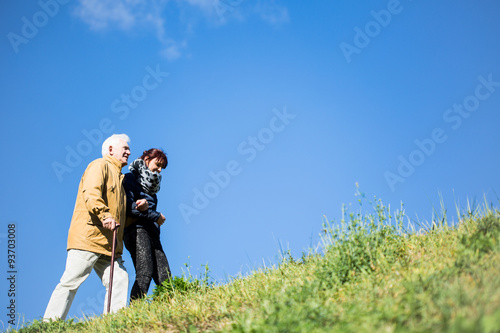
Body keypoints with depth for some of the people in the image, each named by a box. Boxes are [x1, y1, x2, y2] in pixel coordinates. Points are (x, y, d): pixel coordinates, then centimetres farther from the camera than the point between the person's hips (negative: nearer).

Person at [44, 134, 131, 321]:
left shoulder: (119, 177, 30)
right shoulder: (100, 165, 3)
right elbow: (90, 193, -16)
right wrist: (105, 215, -30)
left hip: (109, 242, 8)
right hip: (88, 236, -8)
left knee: (119, 279, -7)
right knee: (71, 281, -9)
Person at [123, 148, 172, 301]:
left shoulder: (151, 185, 27)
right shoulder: (130, 178, 6)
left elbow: (152, 209, 10)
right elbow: (129, 206, -8)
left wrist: (145, 206, -16)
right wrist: (157, 217, -3)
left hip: (151, 233, 8)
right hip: (136, 230, -8)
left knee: (165, 278, -9)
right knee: (145, 273, -25)